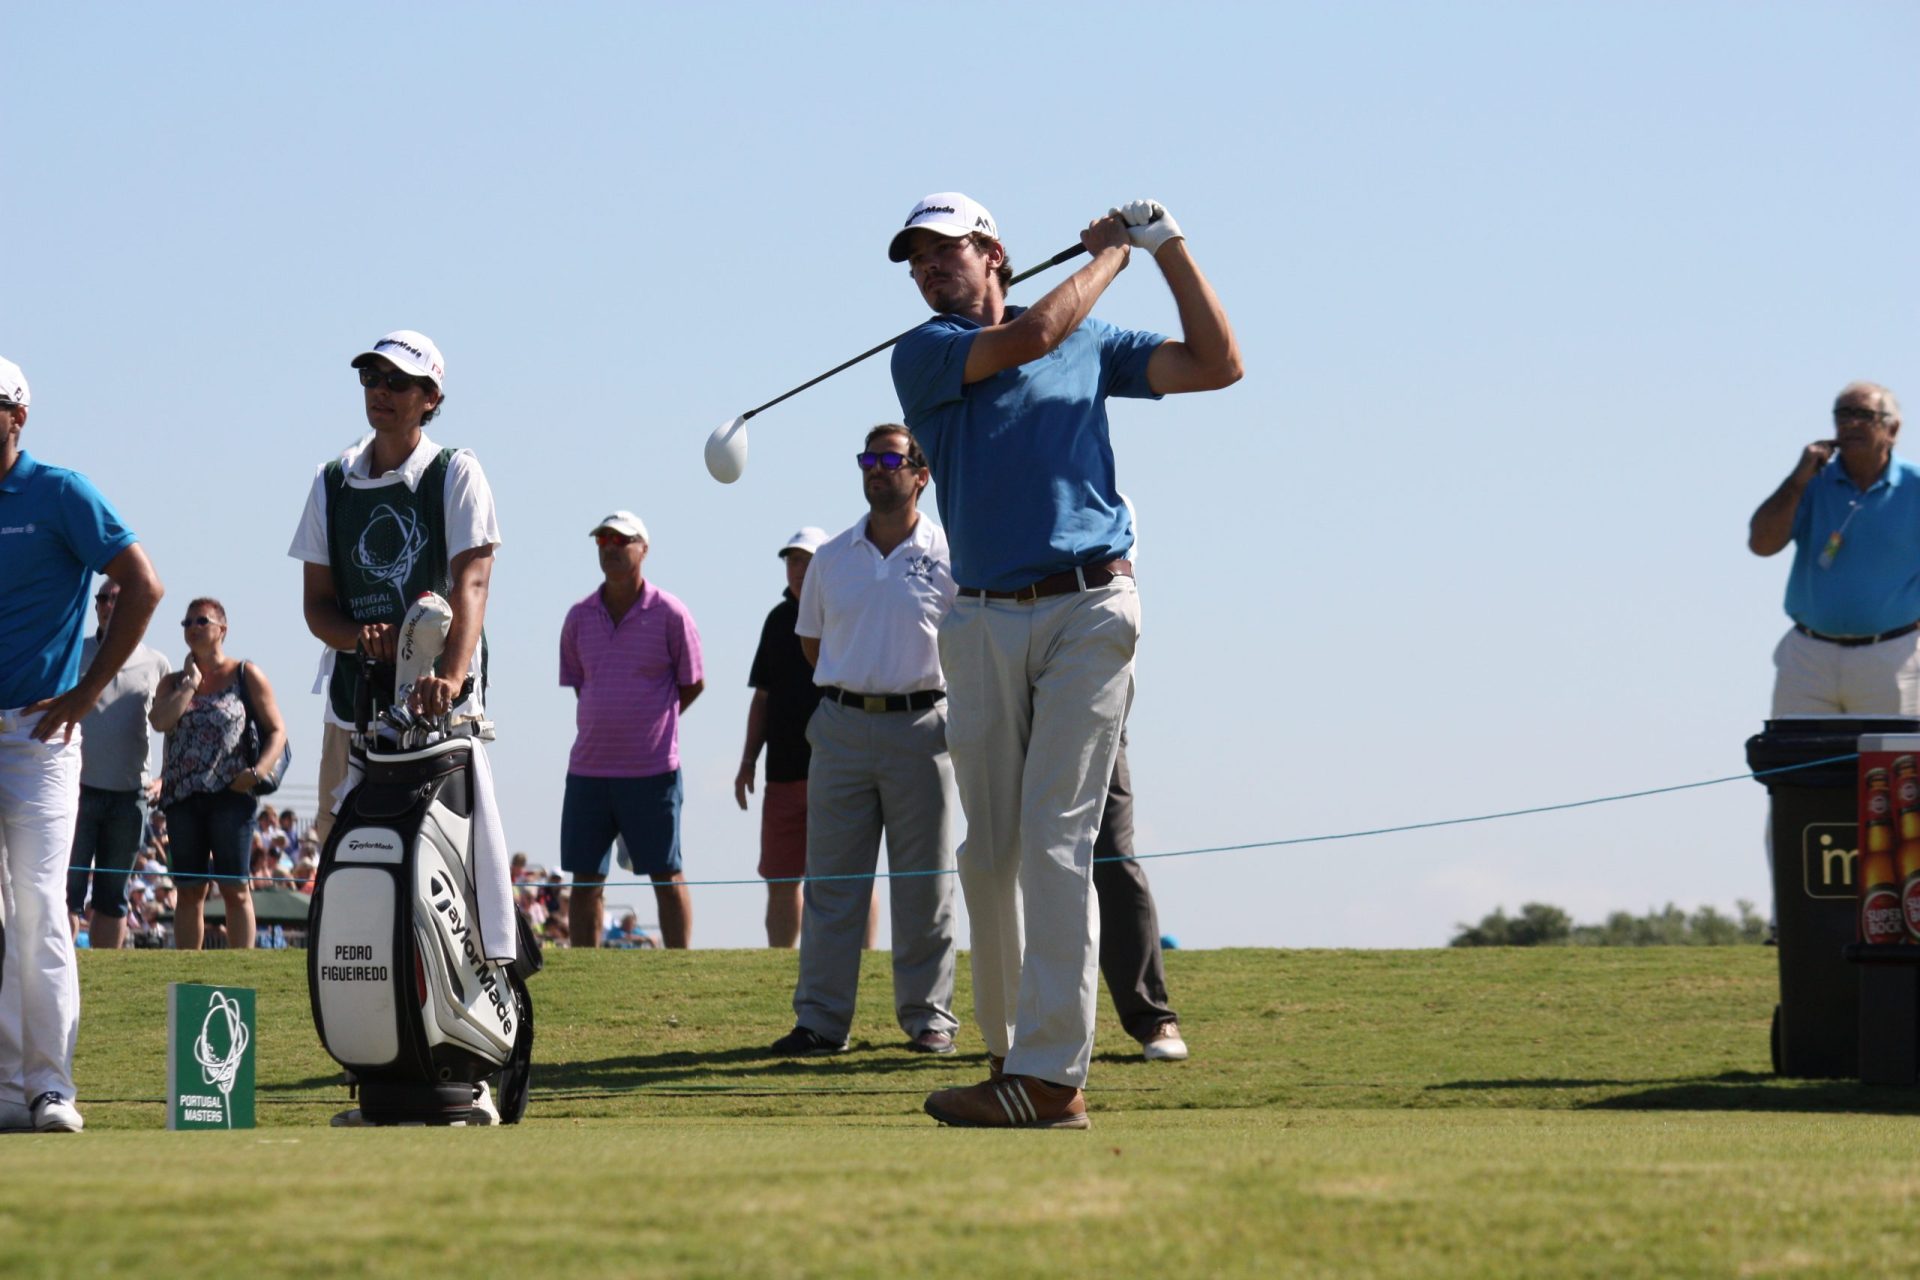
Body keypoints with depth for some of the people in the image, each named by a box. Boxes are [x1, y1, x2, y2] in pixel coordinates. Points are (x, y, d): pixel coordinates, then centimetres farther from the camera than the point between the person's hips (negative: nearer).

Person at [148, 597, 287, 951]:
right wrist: (191, 680, -3)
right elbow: (161, 721, -5)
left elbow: (277, 730, 2)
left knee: (235, 888, -6)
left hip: (230, 794, -4)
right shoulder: (174, 682, 15)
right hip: (183, 797, 4)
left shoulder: (246, 675, 5)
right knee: (189, 891, 4)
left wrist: (256, 772, -12)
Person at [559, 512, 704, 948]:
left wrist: (652, 724, 7)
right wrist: (606, 725, 10)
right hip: (588, 766, 4)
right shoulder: (579, 617, 7)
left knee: (666, 875, 1)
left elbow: (692, 684, 4)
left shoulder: (670, 614, -4)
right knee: (585, 878, 5)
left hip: (652, 769, -4)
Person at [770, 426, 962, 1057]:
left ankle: (928, 1016, 8)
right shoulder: (831, 559, 9)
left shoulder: (949, 556, -1)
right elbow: (810, 639, 21)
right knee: (831, 880, 2)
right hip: (842, 729, 3)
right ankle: (821, 1018, 3)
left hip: (920, 727, -3)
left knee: (924, 884, 2)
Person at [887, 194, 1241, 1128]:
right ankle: (1005, 1044, 16)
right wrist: (1111, 254, 6)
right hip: (985, 623, 2)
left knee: (1055, 838, -11)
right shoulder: (922, 357, 6)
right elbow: (1032, 335, -9)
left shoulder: (1093, 346, 14)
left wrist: (1166, 246, 9)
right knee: (988, 847, 3)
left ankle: (1051, 1075, -17)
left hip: (1087, 611, -2)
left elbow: (1217, 365, 11)